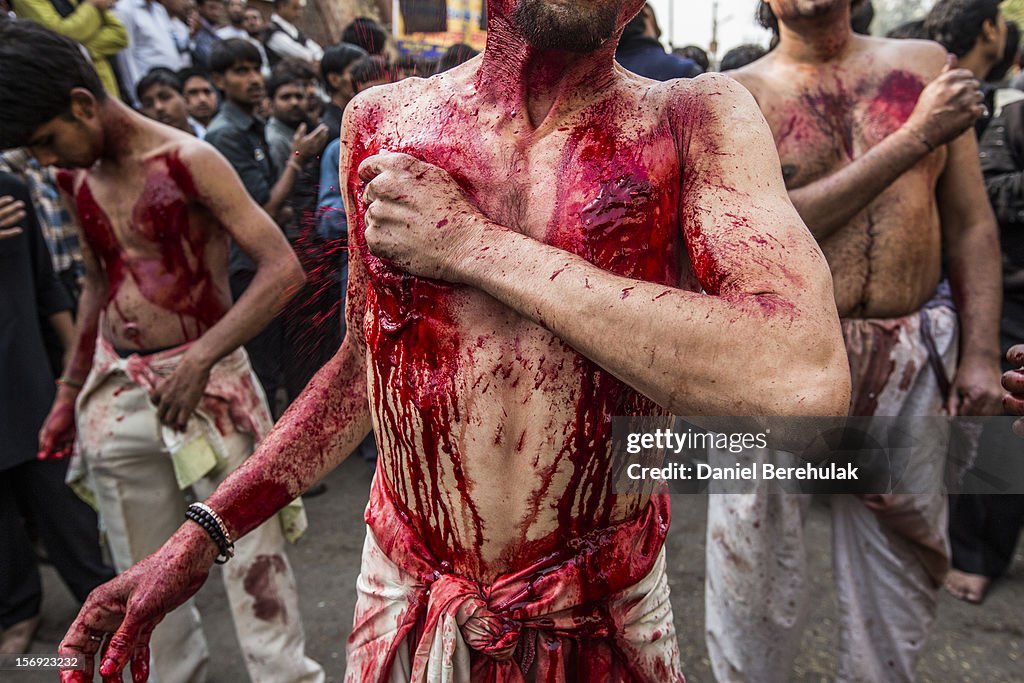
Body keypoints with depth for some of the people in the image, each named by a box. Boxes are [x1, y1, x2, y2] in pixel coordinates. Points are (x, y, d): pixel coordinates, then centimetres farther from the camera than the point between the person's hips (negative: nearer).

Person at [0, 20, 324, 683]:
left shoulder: (188, 160, -10)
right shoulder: (76, 179, 9)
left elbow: (284, 267, -17)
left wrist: (201, 358, -23)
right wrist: (69, 393, 20)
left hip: (208, 381, -6)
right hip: (115, 392, 6)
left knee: (251, 553, -1)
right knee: (144, 568, 15)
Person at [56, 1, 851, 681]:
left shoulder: (698, 119, -12)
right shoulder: (382, 122, -4)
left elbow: (808, 381, -28)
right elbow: (369, 357, 6)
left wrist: (477, 246, -25)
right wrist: (206, 532, 2)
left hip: (606, 619, -1)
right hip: (402, 606, 2)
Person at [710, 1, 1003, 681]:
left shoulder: (927, 65, 8)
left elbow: (971, 224, 7)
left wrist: (981, 353, 0)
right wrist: (913, 139, -14)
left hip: (911, 362, 3)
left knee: (905, 560, 17)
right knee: (756, 564, 9)